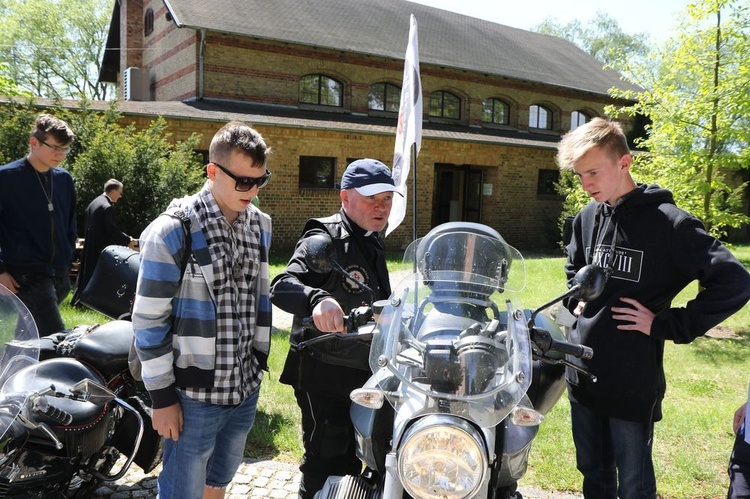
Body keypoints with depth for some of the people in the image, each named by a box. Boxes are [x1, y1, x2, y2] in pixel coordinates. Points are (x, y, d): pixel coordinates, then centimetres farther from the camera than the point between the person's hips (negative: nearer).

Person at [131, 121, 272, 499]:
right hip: (194, 394, -6)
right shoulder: (173, 231, -14)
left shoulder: (260, 225, 6)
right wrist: (162, 397, -10)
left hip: (246, 388, 6)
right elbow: (149, 319, -12)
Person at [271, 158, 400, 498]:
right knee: (324, 464, -1)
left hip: (363, 373, 9)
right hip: (323, 375, -8)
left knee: (351, 461, 22)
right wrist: (318, 299, -52)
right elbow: (282, 286, -34)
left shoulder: (373, 243, 12)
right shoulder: (325, 238, -17)